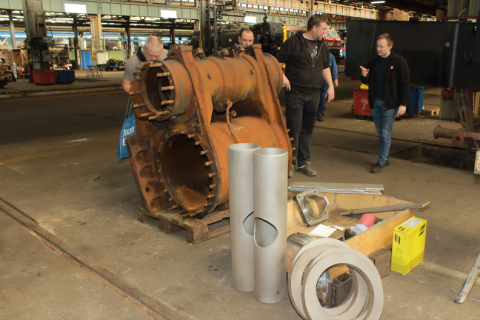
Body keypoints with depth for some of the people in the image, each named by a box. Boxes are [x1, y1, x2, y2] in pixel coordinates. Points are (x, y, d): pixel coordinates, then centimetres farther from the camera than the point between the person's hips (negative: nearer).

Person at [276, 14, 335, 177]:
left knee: (307, 129, 11)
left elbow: (325, 67, 22)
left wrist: (330, 85, 11)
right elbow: (277, 61, -5)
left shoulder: (322, 45, 14)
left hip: (314, 94, 6)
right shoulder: (293, 42, -7)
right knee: (294, 129, -4)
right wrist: (283, 77, -18)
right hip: (295, 93, -6)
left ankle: (304, 162, 20)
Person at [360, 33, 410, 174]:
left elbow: (405, 83, -8)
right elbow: (368, 82, 18)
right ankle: (385, 158, 24)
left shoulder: (399, 61, -7)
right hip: (375, 102, 6)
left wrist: (403, 104, -14)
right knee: (380, 132, 12)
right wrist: (364, 76, -6)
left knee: (385, 133, -2)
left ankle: (382, 161, 7)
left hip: (390, 103, -6)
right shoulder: (374, 62, 9)